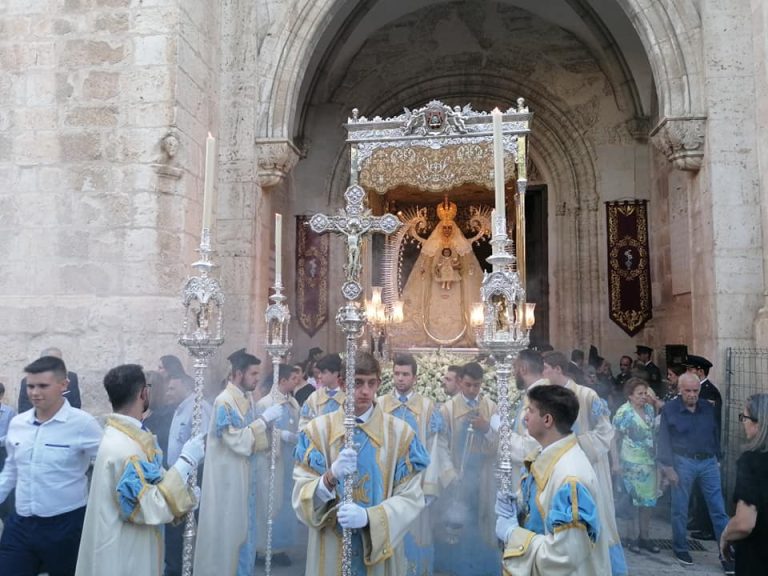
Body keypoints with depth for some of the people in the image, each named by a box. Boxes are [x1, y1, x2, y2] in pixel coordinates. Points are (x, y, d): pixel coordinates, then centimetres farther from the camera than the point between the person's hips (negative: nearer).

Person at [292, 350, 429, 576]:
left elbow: (410, 498, -8)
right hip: (329, 549, 0)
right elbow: (302, 495, -8)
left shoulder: (400, 432, -6)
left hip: (381, 548, 0)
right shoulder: (318, 430, -5)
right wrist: (330, 478, -28)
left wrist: (368, 517, -24)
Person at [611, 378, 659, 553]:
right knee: (632, 501, 2)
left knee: (648, 500, 11)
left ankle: (644, 536, 22)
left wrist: (657, 457, 8)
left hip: (649, 462, 6)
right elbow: (614, 439, -11)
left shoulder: (650, 409, 6)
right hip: (631, 464, -6)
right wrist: (616, 463, -17)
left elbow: (654, 433, 14)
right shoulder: (623, 412, -11)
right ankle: (633, 537, 15)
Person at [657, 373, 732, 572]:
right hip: (683, 462, -3)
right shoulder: (669, 409, -6)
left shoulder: (708, 408, 4)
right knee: (680, 509, 8)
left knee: (718, 509, 4)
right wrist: (668, 467, -9)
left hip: (709, 462, 3)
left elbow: (716, 434, 12)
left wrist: (718, 459, 8)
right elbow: (664, 441, -6)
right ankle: (680, 548, 24)